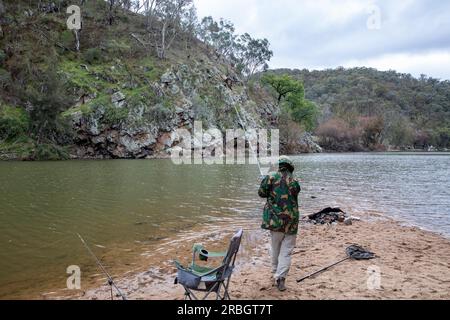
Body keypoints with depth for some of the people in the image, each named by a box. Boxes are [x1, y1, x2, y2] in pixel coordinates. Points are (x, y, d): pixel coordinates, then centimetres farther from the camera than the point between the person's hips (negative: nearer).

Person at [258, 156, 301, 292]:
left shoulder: (271, 177, -6)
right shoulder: (295, 181, -1)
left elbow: (262, 193, -2)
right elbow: (294, 196, 8)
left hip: (275, 218, 1)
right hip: (291, 221, 0)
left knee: (275, 248, 20)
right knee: (286, 251, 4)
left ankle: (276, 272, 33)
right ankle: (281, 276, -8)